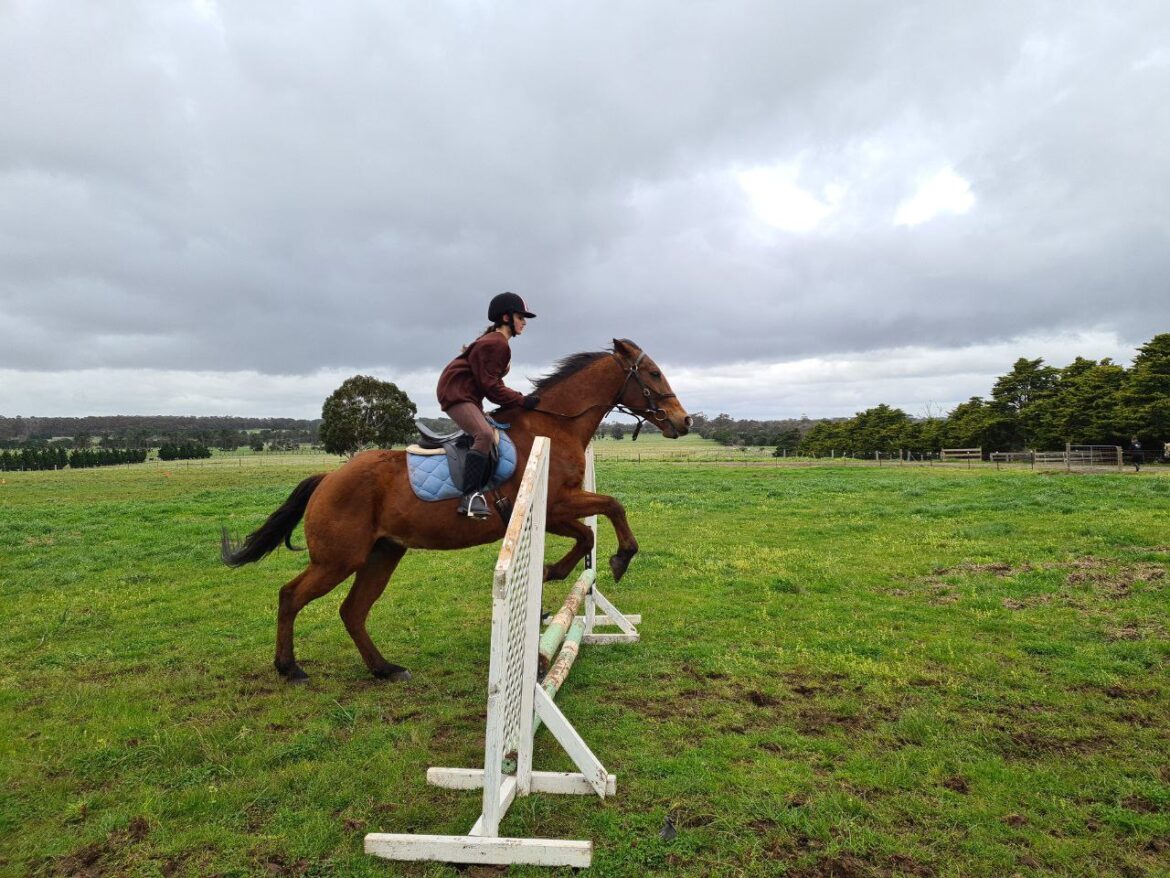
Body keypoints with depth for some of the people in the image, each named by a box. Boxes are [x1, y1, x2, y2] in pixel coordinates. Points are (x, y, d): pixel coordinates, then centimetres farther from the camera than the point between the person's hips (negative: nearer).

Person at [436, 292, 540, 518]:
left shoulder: (496, 342, 19)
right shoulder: (496, 343, -15)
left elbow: (491, 382, 19)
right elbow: (490, 386, -19)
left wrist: (516, 398, 8)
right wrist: (521, 400, -17)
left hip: (469, 394, 12)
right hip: (456, 392, -12)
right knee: (484, 434, -30)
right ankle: (470, 495, -37)